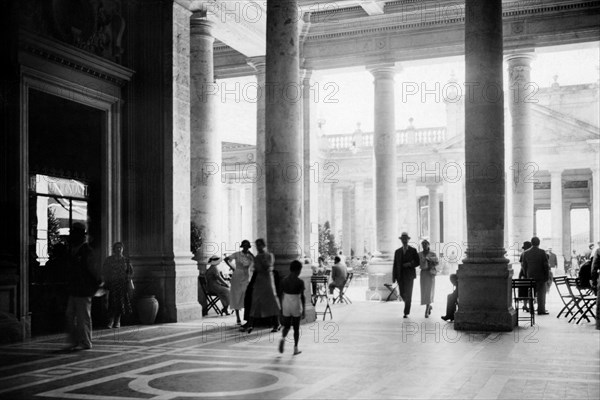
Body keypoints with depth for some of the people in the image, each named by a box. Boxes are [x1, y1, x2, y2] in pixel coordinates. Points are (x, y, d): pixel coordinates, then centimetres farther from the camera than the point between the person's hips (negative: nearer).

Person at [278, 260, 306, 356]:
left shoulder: (284, 280, -1)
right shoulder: (300, 282, -12)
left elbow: (281, 295, 5)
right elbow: (302, 297, -11)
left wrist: (281, 308, 14)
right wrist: (303, 310, -4)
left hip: (286, 306, 3)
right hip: (296, 306, -3)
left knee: (286, 326, 16)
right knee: (296, 328, 10)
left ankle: (283, 338, -13)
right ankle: (295, 348, 14)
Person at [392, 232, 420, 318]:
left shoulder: (413, 250, 2)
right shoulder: (397, 251, 9)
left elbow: (417, 262, 3)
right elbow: (395, 265, 7)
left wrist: (410, 264, -16)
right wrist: (394, 278, 2)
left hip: (409, 275, -3)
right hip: (400, 276, 3)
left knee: (408, 294, -8)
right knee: (402, 294, 5)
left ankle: (406, 313, -3)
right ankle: (408, 303, 37)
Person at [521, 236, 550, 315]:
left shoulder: (526, 253, 1)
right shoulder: (542, 252, -10)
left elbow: (524, 266, 6)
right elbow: (546, 265, -10)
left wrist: (527, 275, 15)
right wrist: (547, 275, -2)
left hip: (530, 276, 3)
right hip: (540, 276, -3)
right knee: (541, 293, 2)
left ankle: (531, 309, 14)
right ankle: (541, 310, -1)